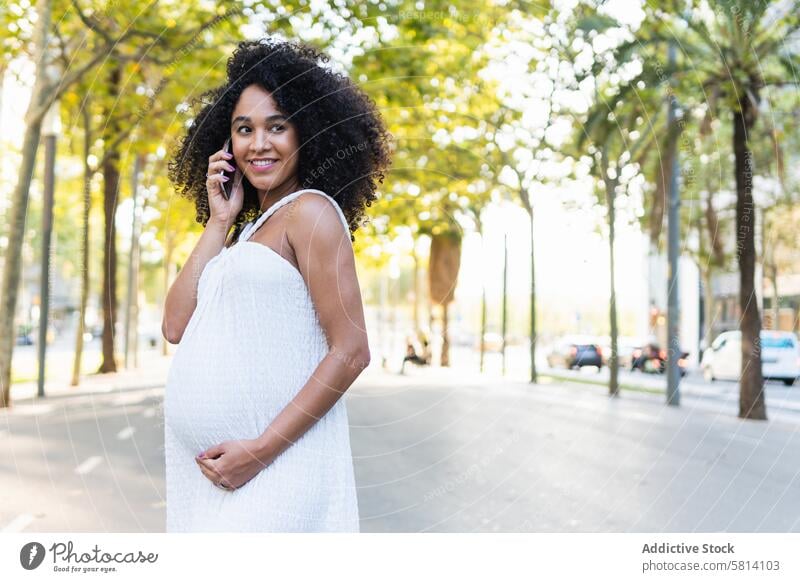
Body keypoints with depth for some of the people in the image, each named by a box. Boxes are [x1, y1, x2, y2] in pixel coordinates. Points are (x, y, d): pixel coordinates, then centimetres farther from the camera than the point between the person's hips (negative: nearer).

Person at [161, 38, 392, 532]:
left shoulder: (310, 210, -7)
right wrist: (219, 220, 6)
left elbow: (351, 352, -13)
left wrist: (262, 449, -17)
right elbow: (176, 325, 6)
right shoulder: (246, 230, 16)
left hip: (273, 467, -8)